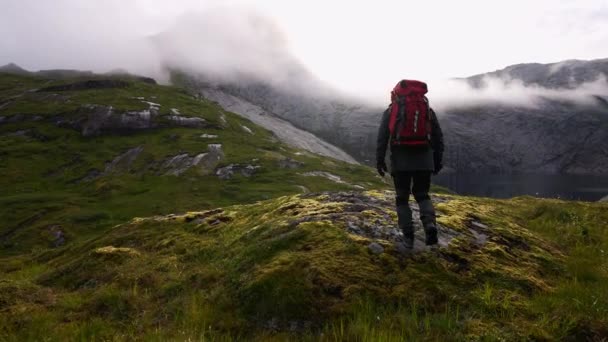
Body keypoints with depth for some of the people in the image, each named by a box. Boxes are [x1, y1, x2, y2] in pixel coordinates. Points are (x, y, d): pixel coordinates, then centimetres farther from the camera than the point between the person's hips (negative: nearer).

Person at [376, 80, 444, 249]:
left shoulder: (392, 110, 7)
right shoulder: (428, 109, 14)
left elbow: (382, 136, -1)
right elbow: (438, 137, 13)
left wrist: (379, 159, 0)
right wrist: (438, 160, 19)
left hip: (401, 159, -2)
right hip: (424, 159, 2)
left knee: (402, 197, 11)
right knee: (422, 194, 16)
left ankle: (408, 236, 5)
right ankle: (430, 224, -11)